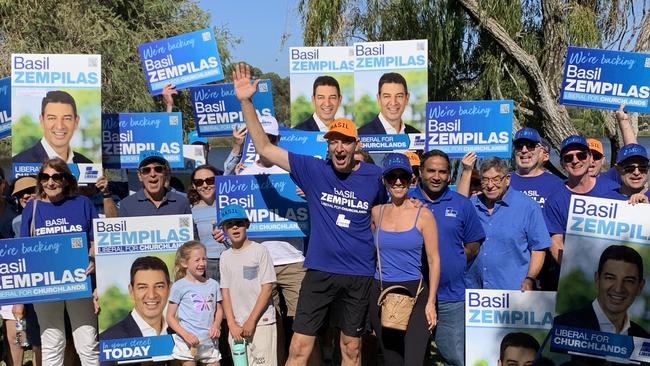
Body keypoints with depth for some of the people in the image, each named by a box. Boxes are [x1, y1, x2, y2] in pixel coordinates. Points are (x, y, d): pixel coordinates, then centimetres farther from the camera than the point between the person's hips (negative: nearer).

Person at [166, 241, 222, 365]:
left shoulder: (213, 284, 7)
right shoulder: (179, 286, -4)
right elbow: (170, 317, -3)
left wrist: (216, 325, -4)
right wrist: (185, 334, -16)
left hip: (209, 342, 4)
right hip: (188, 343, -4)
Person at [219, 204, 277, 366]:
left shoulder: (259, 250, -4)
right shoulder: (225, 256, 9)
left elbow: (266, 289, -7)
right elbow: (225, 293, 7)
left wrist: (251, 320, -10)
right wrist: (232, 324, -3)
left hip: (261, 322, -4)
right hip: (236, 324, 4)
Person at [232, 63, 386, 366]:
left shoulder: (375, 176, -2)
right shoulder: (313, 170, -5)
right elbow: (264, 148, -8)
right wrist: (245, 102, -16)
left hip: (360, 275, 1)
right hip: (320, 272, -1)